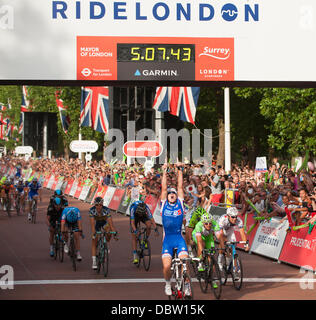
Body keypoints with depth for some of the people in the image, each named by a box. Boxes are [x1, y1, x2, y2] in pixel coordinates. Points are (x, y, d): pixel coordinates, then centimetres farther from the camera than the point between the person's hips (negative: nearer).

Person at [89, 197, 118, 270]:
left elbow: (111, 223, -37)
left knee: (109, 231, -27)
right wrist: (93, 234, -49)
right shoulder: (91, 210, -33)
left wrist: (114, 233, -47)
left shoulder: (106, 210, -34)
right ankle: (94, 262, -6)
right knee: (94, 242, -8)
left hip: (104, 222, 1)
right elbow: (92, 224, -37)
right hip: (96, 223, -1)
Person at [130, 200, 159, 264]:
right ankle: (135, 255, -9)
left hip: (144, 216, 1)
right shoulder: (133, 208, -39)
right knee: (134, 235, -11)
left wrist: (156, 229, -52)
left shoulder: (146, 208, -35)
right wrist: (135, 230, -58)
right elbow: (132, 222, -42)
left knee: (149, 225, -31)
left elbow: (152, 219, -39)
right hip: (135, 217, -1)